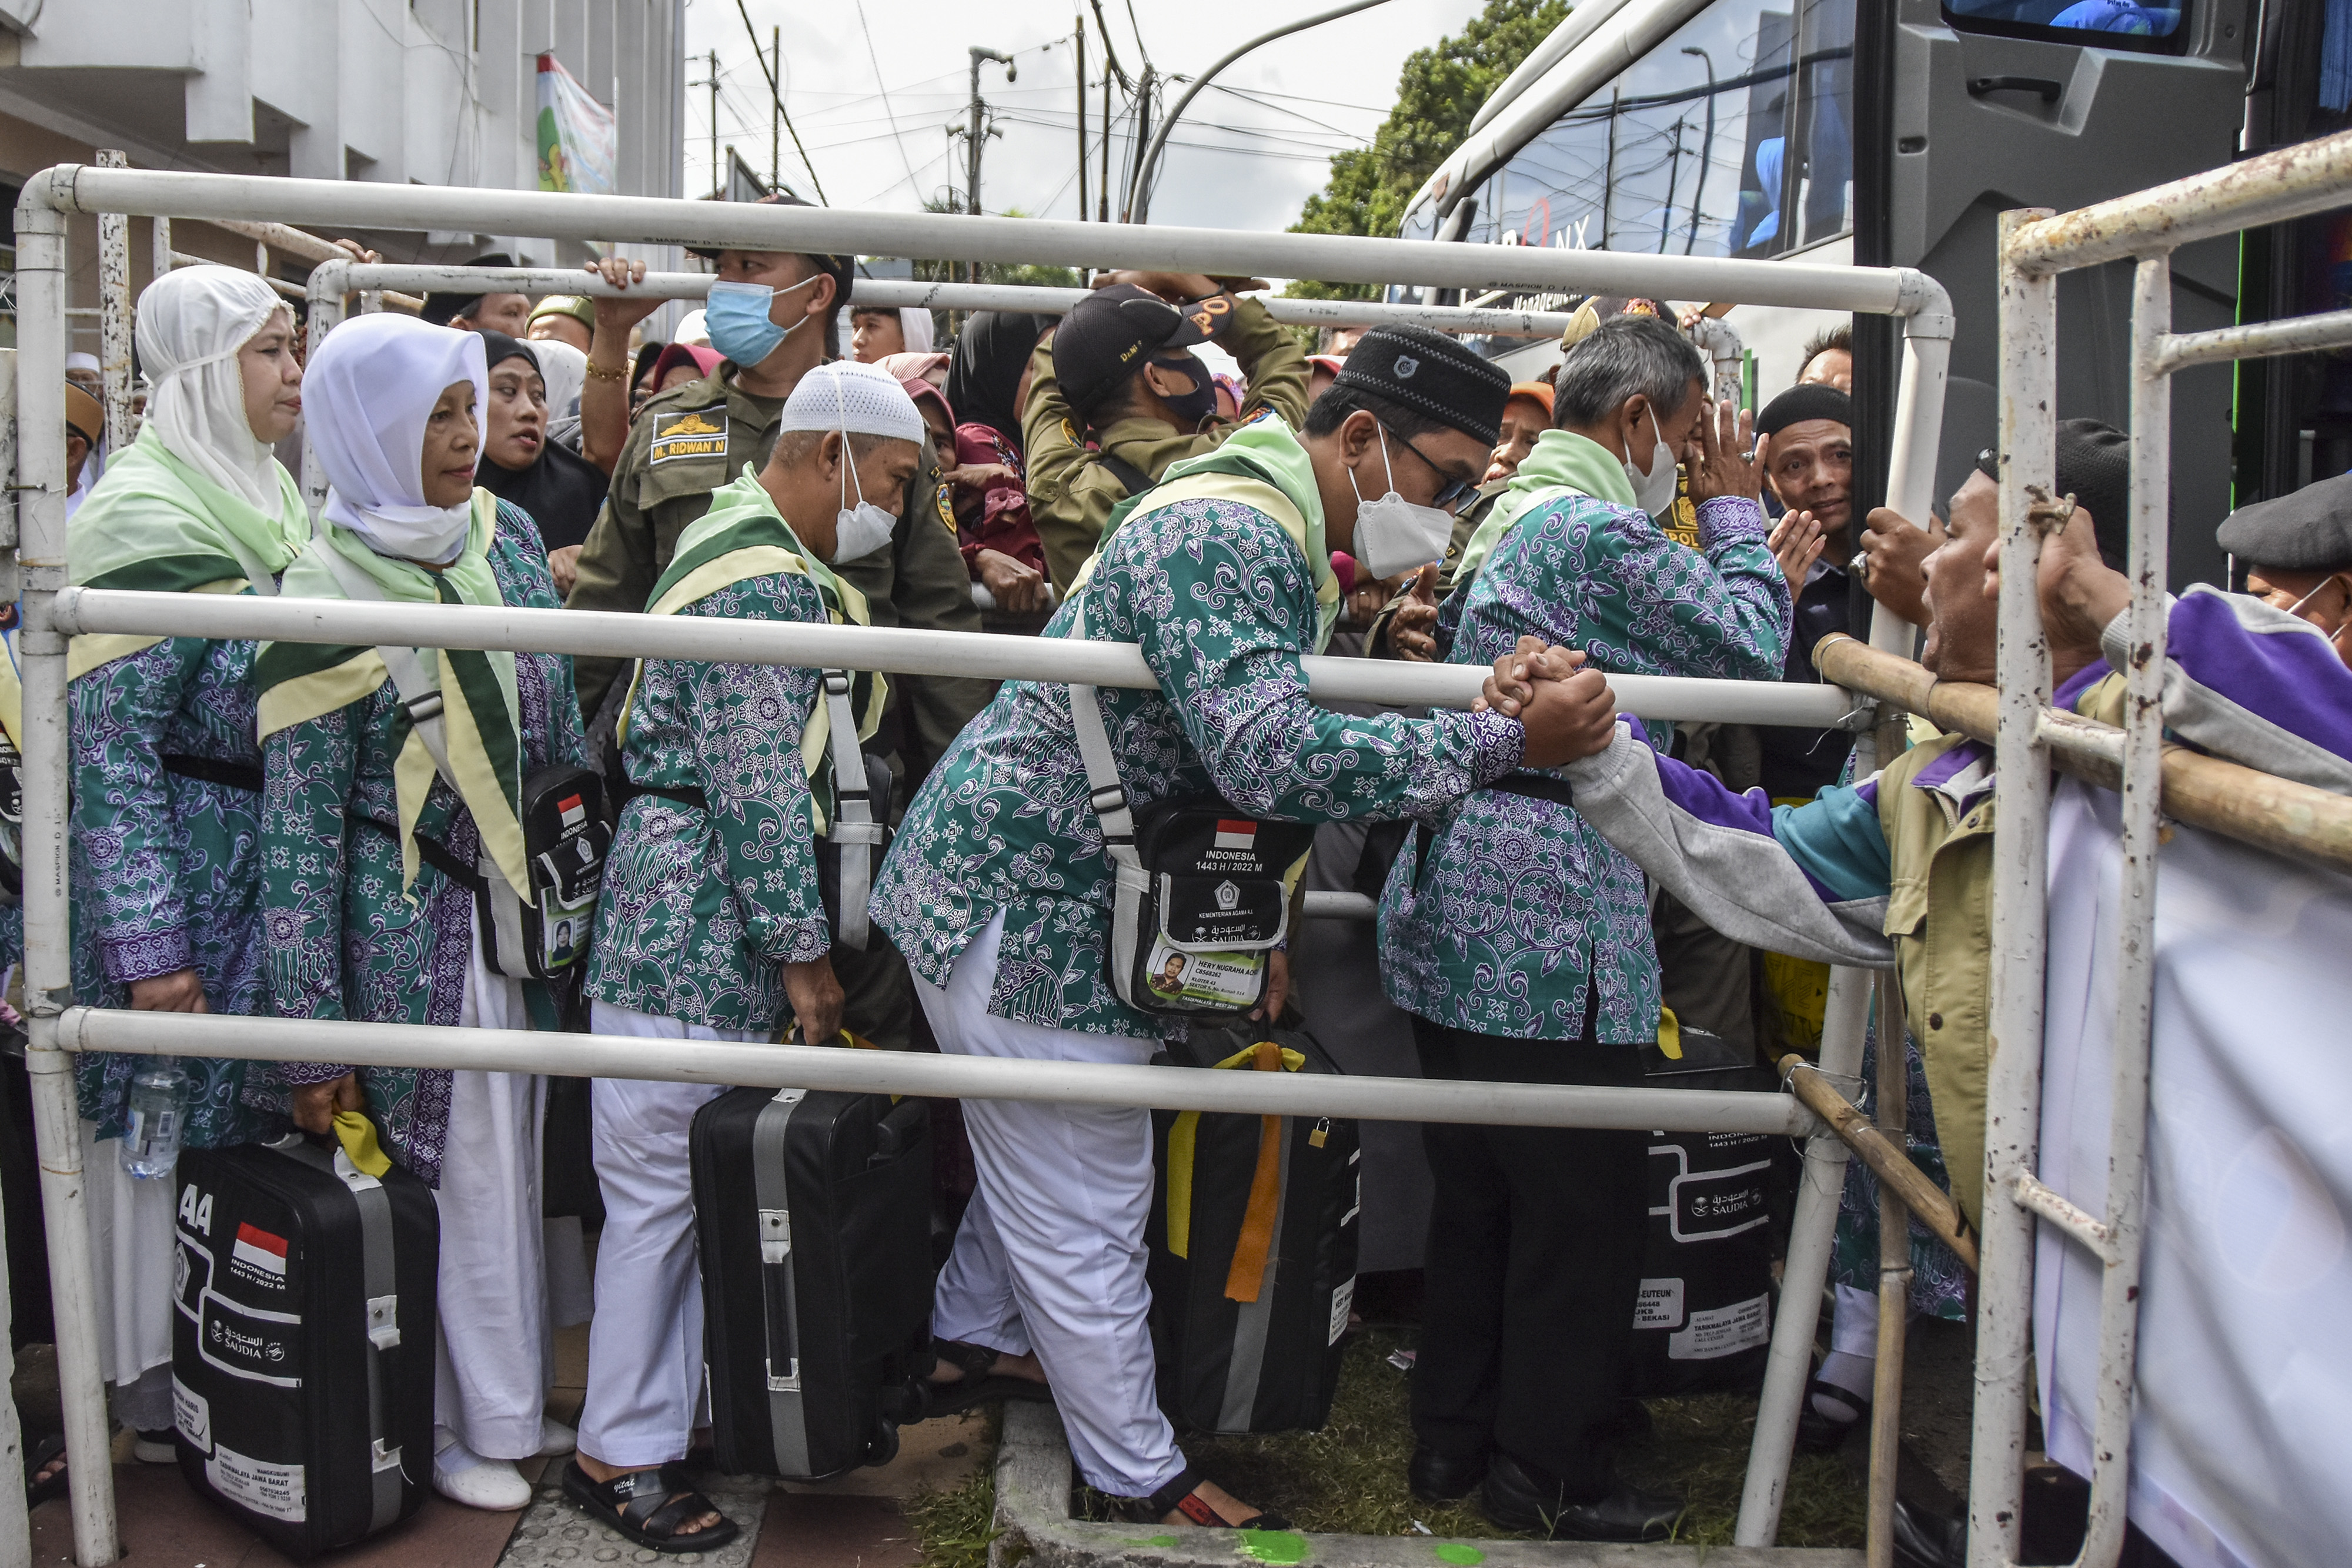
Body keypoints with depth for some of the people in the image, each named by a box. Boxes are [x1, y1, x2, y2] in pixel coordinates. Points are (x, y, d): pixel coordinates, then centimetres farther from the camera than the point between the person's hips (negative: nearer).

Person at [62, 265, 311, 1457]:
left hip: (272, 878, 8)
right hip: (181, 881, -8)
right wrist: (148, 945, -21)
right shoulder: (148, 519, -15)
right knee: (161, 1119, 2)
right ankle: (157, 1393, 17)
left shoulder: (268, 497, 11)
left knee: (249, 1120, 14)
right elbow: (109, 745, -19)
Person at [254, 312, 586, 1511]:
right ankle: (453, 1427, 24)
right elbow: (299, 837, -13)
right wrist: (311, 1041, -13)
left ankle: (514, 1400, 32)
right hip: (412, 927, -6)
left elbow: (560, 720, 14)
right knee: (446, 1172, 5)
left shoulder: (505, 535, 2)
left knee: (515, 1157, 15)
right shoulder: (327, 605, -15)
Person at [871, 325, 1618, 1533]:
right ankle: (1145, 1481, 18)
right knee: (1086, 1205, 3)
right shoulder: (1219, 533, -26)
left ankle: (972, 1335, 48)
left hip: (1027, 887, 10)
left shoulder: (1284, 542, 9)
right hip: (1029, 902, -10)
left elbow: (1257, 756, 15)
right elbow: (1271, 757, -37)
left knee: (1041, 1154, 26)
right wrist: (1506, 742, -34)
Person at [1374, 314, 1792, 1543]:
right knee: (1581, 1208, 4)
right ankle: (1549, 1475, 16)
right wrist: (1734, 505, 6)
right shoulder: (1599, 532, -15)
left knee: (1474, 1193, 18)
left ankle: (1450, 1439, 30)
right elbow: (1753, 642, -7)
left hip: (1450, 921, 10)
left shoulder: (1500, 515, 16)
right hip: (1551, 935, -10)